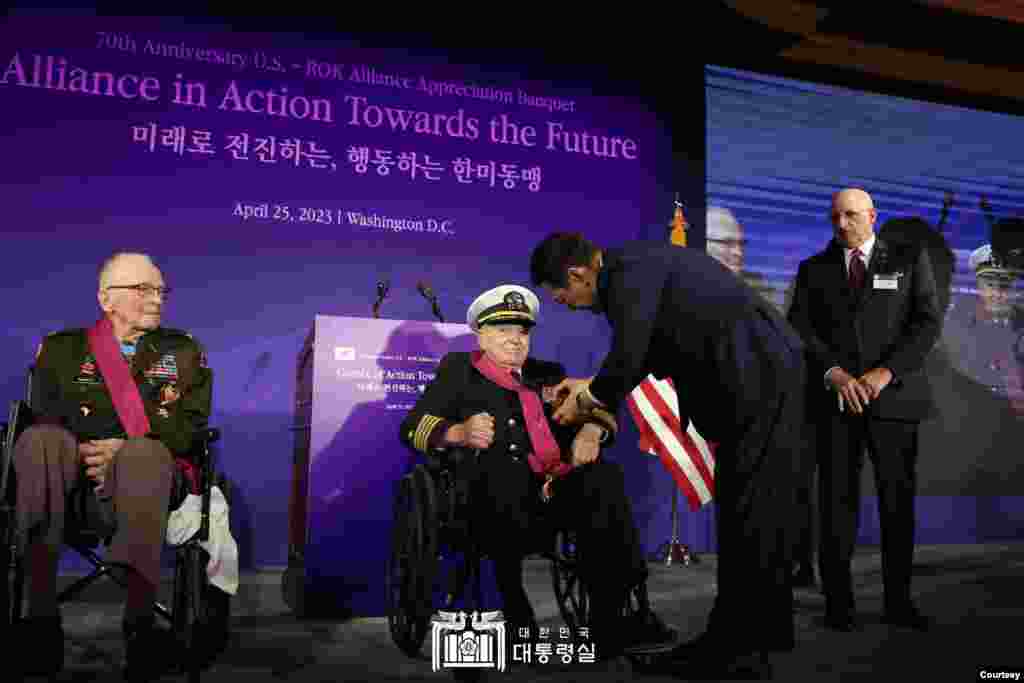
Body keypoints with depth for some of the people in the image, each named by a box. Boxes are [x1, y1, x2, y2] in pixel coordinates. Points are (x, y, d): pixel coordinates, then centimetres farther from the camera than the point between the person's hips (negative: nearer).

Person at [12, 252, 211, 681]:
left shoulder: (183, 352, 17)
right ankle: (41, 612, -35)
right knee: (39, 441, -32)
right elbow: (44, 418, 8)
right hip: (69, 482, 1)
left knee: (147, 452, -36)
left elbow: (190, 424, 4)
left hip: (140, 480, -1)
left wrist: (125, 450, -13)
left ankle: (139, 622, -41)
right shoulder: (61, 347, 19)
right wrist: (83, 454, -13)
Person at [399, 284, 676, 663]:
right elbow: (411, 428, 8)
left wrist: (589, 432, -6)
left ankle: (616, 618, -29)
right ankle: (518, 617, -30)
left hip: (554, 494, 4)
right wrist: (458, 433, -13)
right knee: (501, 464, -37)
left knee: (604, 475, -27)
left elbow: (600, 413, 18)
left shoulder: (548, 374, 29)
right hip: (492, 500, -3)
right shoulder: (458, 369, 19)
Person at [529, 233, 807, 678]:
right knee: (750, 508, 13)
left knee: (749, 510, -5)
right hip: (763, 373, 10)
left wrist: (585, 401, -1)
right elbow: (644, 352, 22)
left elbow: (625, 365, -19)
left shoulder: (629, 272, -17)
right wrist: (591, 385, 21)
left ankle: (741, 645, 5)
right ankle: (756, 630, 23)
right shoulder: (638, 264, 14)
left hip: (761, 376, -10)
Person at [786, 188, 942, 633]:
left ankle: (898, 600, 14)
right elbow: (799, 329, 3)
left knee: (898, 500, 3)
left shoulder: (910, 258, 10)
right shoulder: (813, 269, 13)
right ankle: (838, 601, 6)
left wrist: (885, 372, -12)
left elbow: (928, 321, 0)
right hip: (835, 399, 1)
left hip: (893, 396, 0)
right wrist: (834, 372, -13)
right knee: (837, 501, -1)